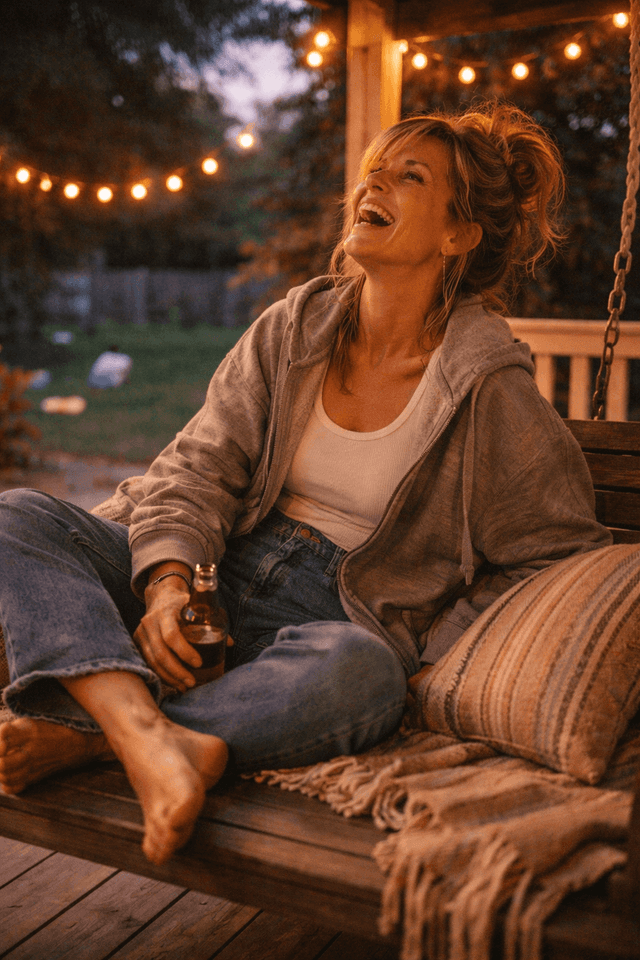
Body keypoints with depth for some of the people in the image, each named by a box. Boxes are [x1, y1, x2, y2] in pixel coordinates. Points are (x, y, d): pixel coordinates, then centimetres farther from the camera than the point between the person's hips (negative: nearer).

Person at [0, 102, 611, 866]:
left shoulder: (491, 389, -5)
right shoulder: (292, 327, 6)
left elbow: (561, 557, -1)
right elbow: (201, 465, 2)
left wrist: (428, 658, -9)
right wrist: (167, 584, -17)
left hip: (344, 614, -4)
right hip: (223, 573, 4)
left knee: (359, 671, -40)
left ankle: (80, 732, -33)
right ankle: (140, 727, -38)